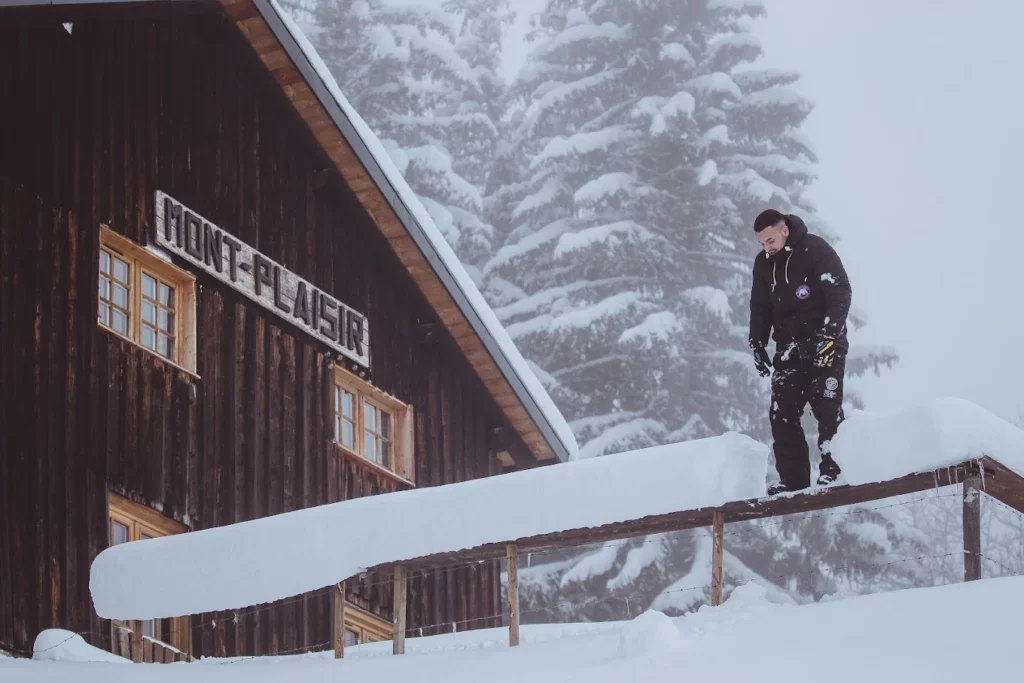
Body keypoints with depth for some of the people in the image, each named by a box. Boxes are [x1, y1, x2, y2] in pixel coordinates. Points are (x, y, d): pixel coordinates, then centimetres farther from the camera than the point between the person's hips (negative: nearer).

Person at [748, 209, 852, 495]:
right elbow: (760, 307, 18)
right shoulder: (764, 263, 8)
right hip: (789, 348, 6)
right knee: (782, 414, -2)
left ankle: (833, 470, -8)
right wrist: (757, 344, 7)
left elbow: (841, 293, -15)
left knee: (827, 407, -14)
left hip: (825, 343, -6)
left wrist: (828, 335, -22)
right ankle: (793, 479, 0)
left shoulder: (816, 250, -12)